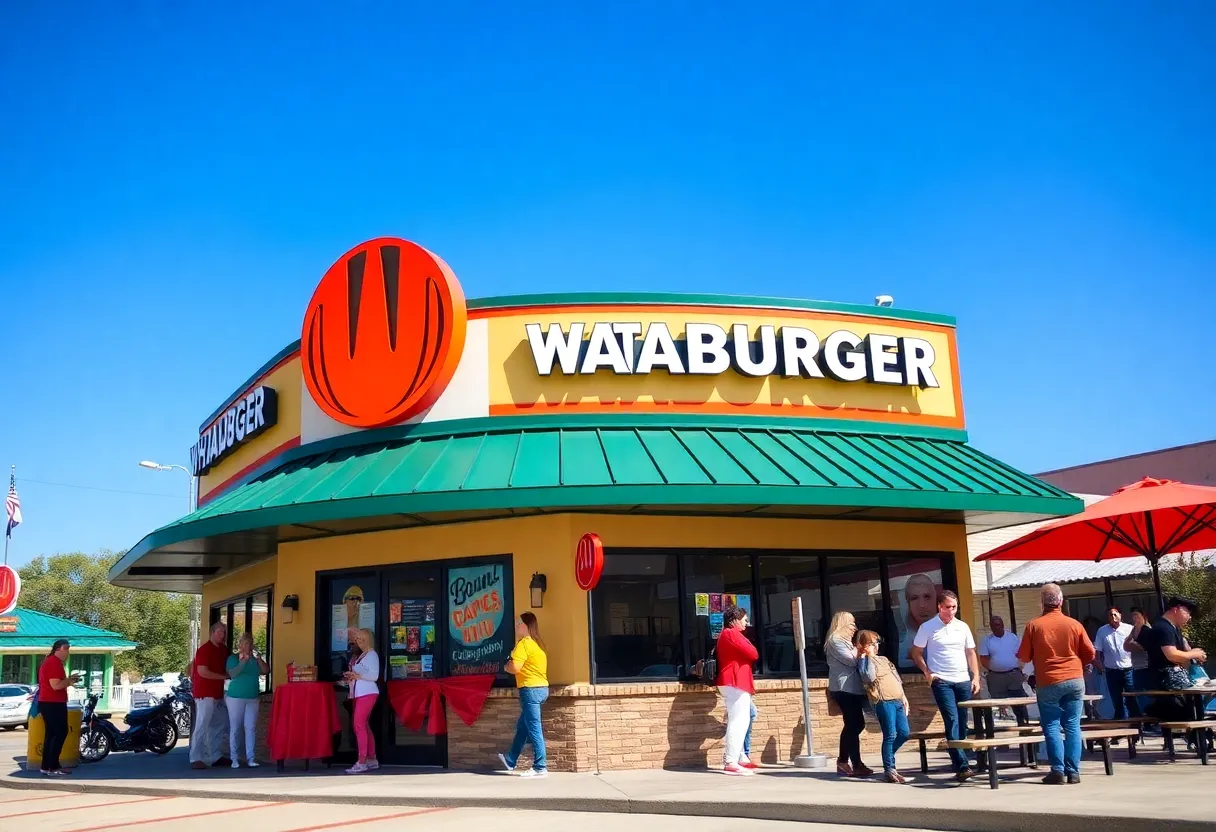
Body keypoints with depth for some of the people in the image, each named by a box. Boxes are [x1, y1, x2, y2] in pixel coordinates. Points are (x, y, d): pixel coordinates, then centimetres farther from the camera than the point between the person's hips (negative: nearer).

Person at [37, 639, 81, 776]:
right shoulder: (55, 662, -16)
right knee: (60, 733, -8)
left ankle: (46, 766, 13)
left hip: (47, 703, 11)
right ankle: (52, 768, -9)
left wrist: (68, 680, 14)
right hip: (54, 704, -11)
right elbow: (56, 685, -24)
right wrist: (70, 680, -9)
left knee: (51, 734, 12)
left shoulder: (49, 661, 19)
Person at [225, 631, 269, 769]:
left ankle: (250, 758, 4)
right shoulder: (233, 658, -2)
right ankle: (234, 758, 5)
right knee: (235, 729, 0)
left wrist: (259, 660, -14)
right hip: (236, 697, -4)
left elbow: (266, 670, 1)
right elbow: (232, 674, -17)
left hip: (252, 698, 4)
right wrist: (244, 661, -27)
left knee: (251, 728, 2)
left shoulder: (255, 658, 10)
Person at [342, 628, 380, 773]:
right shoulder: (361, 655, 19)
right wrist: (351, 677, 5)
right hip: (360, 694, 9)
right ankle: (372, 760, 16)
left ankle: (362, 763, -13)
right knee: (364, 726, 10)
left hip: (367, 694, -9)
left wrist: (357, 675, -21)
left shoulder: (372, 655, -8)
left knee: (359, 726, -13)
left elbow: (374, 676, -17)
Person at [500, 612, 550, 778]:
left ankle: (540, 768, -5)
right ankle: (511, 760, 32)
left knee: (534, 729, -7)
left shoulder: (524, 643, -12)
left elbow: (514, 668, -19)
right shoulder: (536, 643, 17)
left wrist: (506, 666, 2)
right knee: (522, 727, 20)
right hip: (541, 687, 10)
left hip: (530, 689, -10)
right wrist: (512, 663, 10)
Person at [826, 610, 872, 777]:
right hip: (844, 689, -10)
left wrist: (859, 652, 5)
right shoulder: (835, 640, -9)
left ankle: (843, 762, 16)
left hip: (851, 689, 10)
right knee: (854, 725, -10)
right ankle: (857, 765, -8)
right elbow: (852, 660, -15)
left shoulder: (843, 640, 24)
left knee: (852, 725, 10)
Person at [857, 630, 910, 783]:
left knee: (904, 734, 4)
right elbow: (870, 677, -18)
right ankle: (889, 770, -5)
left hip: (898, 701, 8)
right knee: (890, 735, -10)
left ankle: (888, 756, 24)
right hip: (883, 702, -8)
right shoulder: (864, 660, 2)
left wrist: (904, 698, 20)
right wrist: (870, 656, -12)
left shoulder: (884, 659, 26)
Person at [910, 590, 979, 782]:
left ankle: (957, 762, 18)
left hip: (963, 681, 4)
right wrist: (927, 673, -6)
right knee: (952, 721, -13)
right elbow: (916, 653, 4)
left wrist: (976, 677, 6)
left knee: (962, 723, 7)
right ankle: (962, 766, -17)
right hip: (941, 682, -4)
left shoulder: (963, 627, 7)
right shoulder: (927, 627, -3)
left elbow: (971, 653, 13)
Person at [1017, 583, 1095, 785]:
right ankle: (1073, 771, 7)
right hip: (1075, 680, 2)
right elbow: (1089, 654, 5)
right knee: (1072, 726, 7)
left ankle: (1058, 771, 0)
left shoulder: (1034, 625, -6)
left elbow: (1024, 656, -1)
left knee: (1051, 726, 4)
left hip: (1048, 683, -2)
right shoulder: (1074, 624, -1)